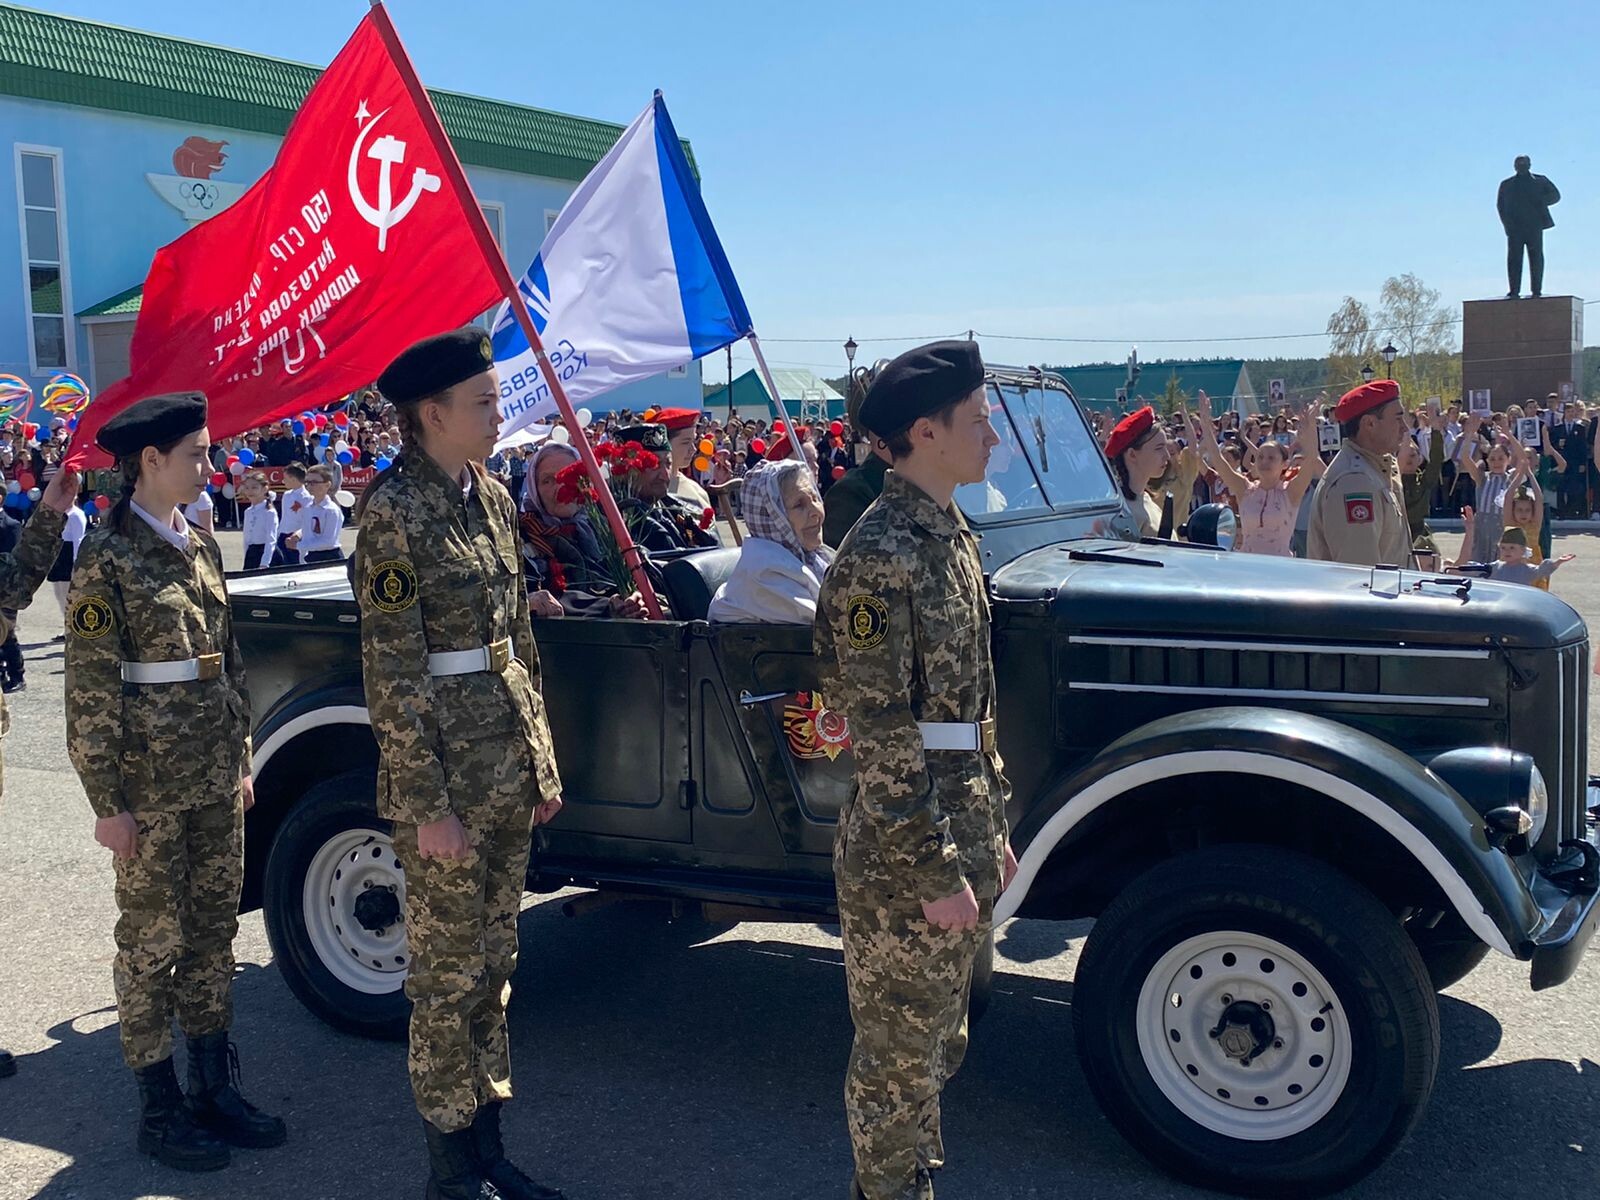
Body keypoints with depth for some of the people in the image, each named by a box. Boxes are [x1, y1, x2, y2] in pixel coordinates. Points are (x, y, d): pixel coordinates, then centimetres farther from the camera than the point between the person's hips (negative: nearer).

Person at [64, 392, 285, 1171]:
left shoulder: (199, 545, 8)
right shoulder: (107, 559, -13)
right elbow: (90, 692, -13)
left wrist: (240, 758, 13)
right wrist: (107, 802, -13)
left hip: (215, 777, 7)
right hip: (151, 782, -6)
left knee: (214, 929, 13)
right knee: (152, 939, 6)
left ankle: (214, 1085, 26)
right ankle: (158, 1108, 19)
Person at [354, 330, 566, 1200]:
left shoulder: (490, 498, 8)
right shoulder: (393, 512, -14)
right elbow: (392, 677, -16)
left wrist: (540, 758, 13)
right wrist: (428, 805, -16)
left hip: (508, 767, 7)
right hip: (447, 770, -7)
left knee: (493, 963, 16)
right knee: (448, 972, 6)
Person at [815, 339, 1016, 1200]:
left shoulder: (950, 536, 10)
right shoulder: (878, 557, -19)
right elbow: (880, 737, -21)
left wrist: (991, 830, 17)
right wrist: (935, 871, -19)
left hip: (961, 838, 9)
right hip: (904, 855, -9)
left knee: (939, 1043, 21)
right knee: (896, 1054, 7)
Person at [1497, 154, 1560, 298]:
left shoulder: (1540, 181, 15)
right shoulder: (1506, 185, 16)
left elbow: (1555, 196, 10)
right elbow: (1500, 205, 9)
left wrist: (1540, 201, -10)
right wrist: (1508, 224, -6)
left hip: (1534, 227, 0)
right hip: (1515, 227, 0)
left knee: (1536, 258, -3)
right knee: (1514, 259, -6)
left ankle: (1537, 290, -1)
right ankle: (1513, 290, -8)